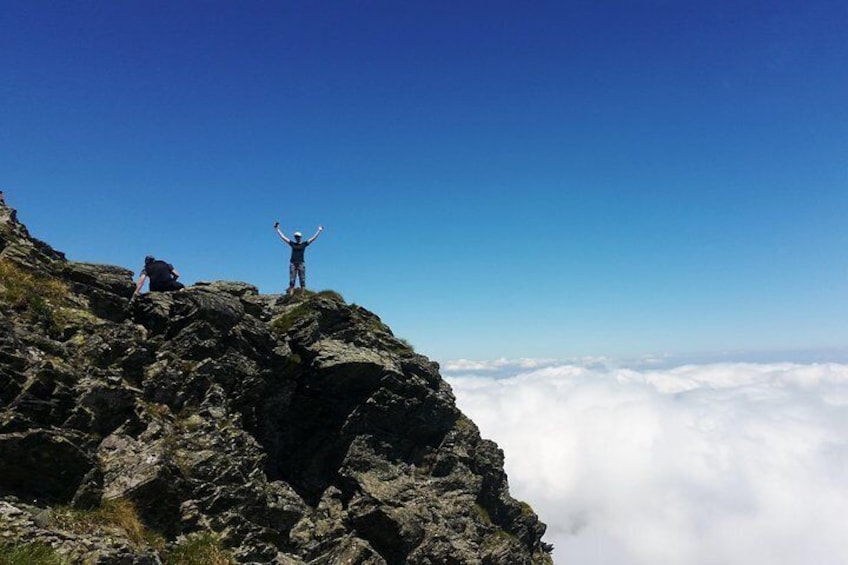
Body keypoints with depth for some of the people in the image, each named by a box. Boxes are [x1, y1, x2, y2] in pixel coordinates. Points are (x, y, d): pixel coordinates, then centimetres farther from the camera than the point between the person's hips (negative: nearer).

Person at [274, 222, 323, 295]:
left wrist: (319, 230, 3)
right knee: (292, 280, -3)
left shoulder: (304, 244, 6)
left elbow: (314, 238, 4)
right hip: (293, 263, 1)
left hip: (301, 263, -1)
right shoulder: (292, 244, 9)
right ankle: (290, 295, -7)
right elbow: (282, 237, 13)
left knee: (302, 280, -3)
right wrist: (277, 229, 14)